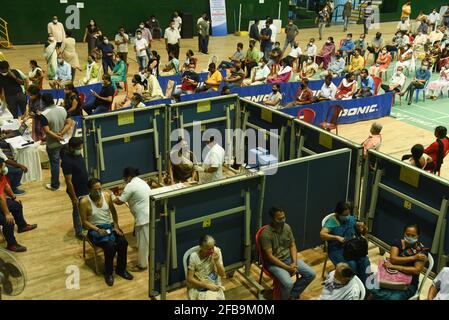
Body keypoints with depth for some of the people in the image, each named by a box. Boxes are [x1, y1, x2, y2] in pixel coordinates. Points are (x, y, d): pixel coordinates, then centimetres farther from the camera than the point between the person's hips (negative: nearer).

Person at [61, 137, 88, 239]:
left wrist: (89, 184, 18)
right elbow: (68, 181, -24)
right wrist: (74, 197, -19)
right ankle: (79, 232, 31)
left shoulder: (78, 154, -4)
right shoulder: (67, 161, -29)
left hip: (85, 189, 8)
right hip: (77, 192, -8)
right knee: (78, 212, 12)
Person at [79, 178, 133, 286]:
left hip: (110, 226, 4)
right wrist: (98, 230, -20)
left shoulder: (107, 195, -1)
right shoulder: (84, 202, -13)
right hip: (95, 229, -4)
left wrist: (116, 226, -2)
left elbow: (114, 212, 10)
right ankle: (108, 273, -8)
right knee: (111, 245, -30)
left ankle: (121, 269, -2)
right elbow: (84, 222, -9)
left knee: (123, 242, -23)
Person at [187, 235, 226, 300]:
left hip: (214, 285, 2)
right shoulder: (194, 257, -16)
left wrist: (216, 261, -21)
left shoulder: (217, 251, -10)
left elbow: (222, 274, -6)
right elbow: (189, 279, -14)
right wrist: (208, 286, -17)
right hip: (198, 287, -2)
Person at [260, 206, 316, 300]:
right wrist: (287, 268, -22)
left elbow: (292, 246, 4)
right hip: (274, 263, -7)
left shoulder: (287, 227, -2)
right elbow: (269, 256, -21)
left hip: (289, 258, 7)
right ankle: (285, 298, 3)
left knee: (311, 274, -7)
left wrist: (294, 262, -12)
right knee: (288, 284, -30)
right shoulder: (266, 234, -22)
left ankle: (293, 295, 7)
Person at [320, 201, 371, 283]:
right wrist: (337, 237, -33)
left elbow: (364, 233, 13)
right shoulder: (331, 222, -11)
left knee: (365, 260, -21)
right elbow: (322, 234, -25)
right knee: (351, 265, -29)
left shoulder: (351, 219, 5)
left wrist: (363, 227, -9)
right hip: (337, 250, -5)